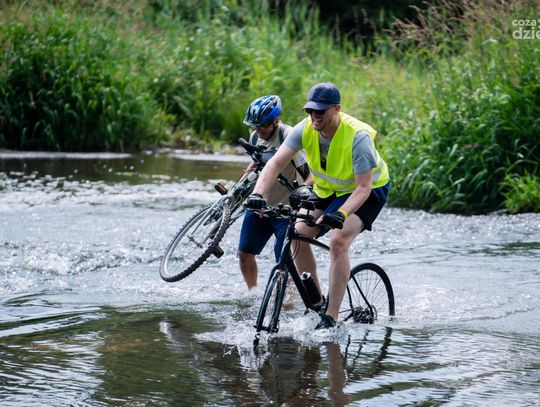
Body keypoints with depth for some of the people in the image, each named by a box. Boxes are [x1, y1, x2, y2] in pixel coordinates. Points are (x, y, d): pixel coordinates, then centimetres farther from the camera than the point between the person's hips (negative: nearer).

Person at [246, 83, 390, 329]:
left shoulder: (358, 136, -32)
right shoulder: (305, 129, -19)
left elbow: (363, 187, -33)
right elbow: (276, 163, -24)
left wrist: (341, 214, -49)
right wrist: (258, 194, -41)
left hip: (368, 190, -6)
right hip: (327, 189, 6)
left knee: (338, 241, -26)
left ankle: (330, 318, -24)